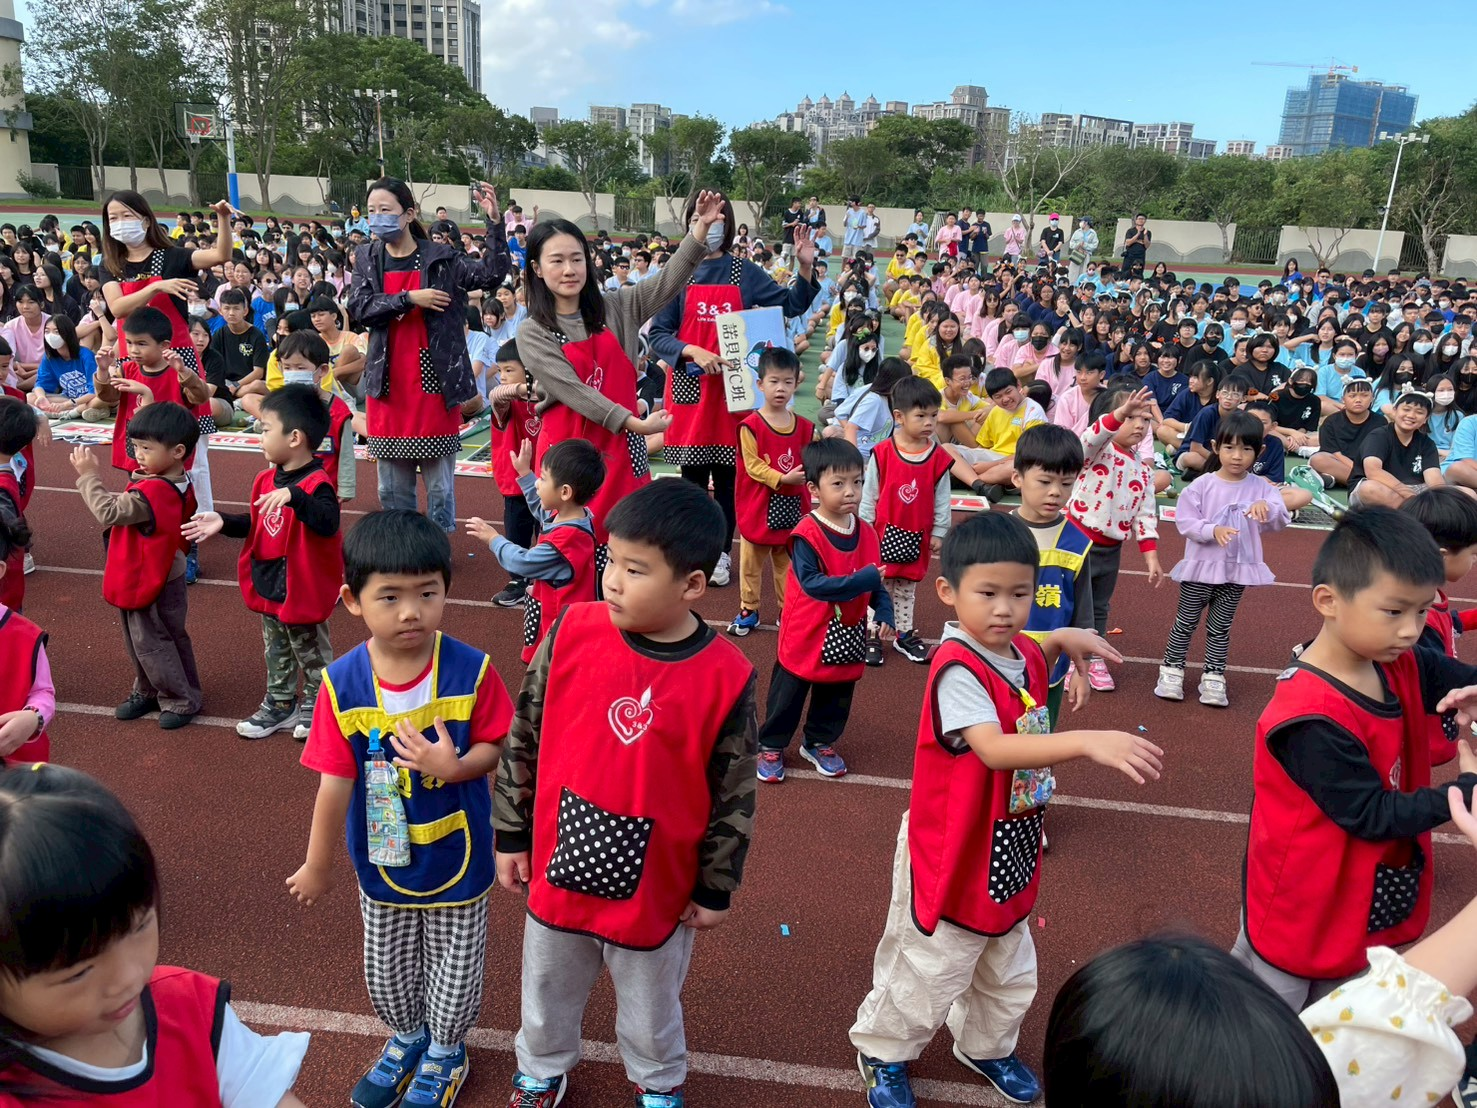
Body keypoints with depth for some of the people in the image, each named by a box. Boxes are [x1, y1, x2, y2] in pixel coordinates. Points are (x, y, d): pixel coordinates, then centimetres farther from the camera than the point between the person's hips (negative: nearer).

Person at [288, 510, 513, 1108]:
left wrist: (455, 766, -34)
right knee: (386, 972, 25)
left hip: (456, 857, -2)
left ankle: (445, 1050, 50)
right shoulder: (342, 683, -19)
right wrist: (318, 866, -2)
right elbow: (335, 782, -11)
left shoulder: (471, 671, -22)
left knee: (454, 970, 19)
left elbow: (494, 746, -12)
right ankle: (407, 1036, 56)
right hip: (382, 860, 2)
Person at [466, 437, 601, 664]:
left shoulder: (565, 538, -29)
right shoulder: (566, 515, 0)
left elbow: (523, 563, -19)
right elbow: (541, 509, 25)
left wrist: (493, 539, -5)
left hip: (559, 618, -10)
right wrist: (524, 473, 24)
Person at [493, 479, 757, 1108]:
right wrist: (511, 834, 3)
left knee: (650, 1003, 24)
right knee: (547, 990, 27)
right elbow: (524, 737, -3)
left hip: (655, 888, -2)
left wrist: (716, 890, -1)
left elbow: (732, 797, -9)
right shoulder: (574, 630, -15)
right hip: (559, 869, 2)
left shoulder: (726, 678, -21)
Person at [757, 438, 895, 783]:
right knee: (788, 695, 10)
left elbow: (875, 580, 8)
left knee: (836, 697, 20)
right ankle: (771, 746, 28)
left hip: (848, 638, 6)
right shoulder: (807, 534, -21)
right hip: (806, 636, -6)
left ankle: (819, 743, 41)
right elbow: (812, 583, -30)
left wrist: (885, 613, -7)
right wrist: (862, 581, -34)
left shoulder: (866, 533, -1)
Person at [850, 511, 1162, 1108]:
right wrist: (1088, 741, -53)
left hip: (1010, 853, 8)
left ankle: (986, 1047, 54)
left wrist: (1059, 640, 4)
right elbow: (993, 748, -43)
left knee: (1008, 973, 27)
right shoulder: (957, 669, -29)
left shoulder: (1025, 653, -3)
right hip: (952, 856, -8)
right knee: (928, 975, 13)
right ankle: (884, 1054, 40)